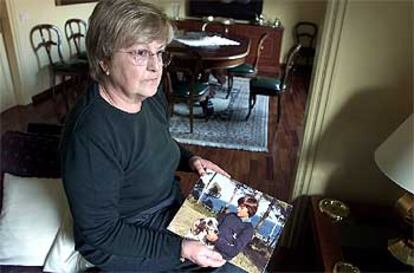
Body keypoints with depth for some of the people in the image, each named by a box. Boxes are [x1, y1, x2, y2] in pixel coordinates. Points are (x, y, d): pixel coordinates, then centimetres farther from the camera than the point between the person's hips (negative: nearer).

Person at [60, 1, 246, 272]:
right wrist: (180, 248, -25)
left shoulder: (151, 96, -7)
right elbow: (100, 232, -24)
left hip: (171, 208, 7)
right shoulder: (90, 137, -32)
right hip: (122, 246, -7)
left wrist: (190, 160, -6)